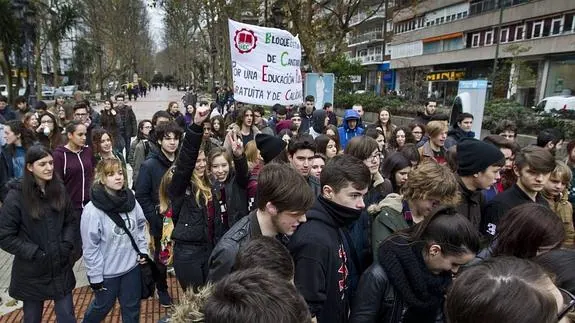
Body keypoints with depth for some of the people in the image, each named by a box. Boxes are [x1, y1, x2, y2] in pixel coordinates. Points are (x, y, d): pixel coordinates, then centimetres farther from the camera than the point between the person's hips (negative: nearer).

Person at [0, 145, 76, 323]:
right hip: (31, 273, -2)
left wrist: (67, 244, -8)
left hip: (60, 268, 3)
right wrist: (34, 252, -18)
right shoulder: (16, 196, -14)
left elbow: (71, 221, 8)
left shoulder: (59, 190, -1)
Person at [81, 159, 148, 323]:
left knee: (132, 307, 18)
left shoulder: (131, 200, -7)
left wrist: (143, 250, 4)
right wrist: (95, 276, -12)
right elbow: (90, 247, -17)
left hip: (132, 266, 4)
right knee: (102, 306, 22)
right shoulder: (92, 210, -22)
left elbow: (141, 226, 8)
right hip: (107, 272, -3)